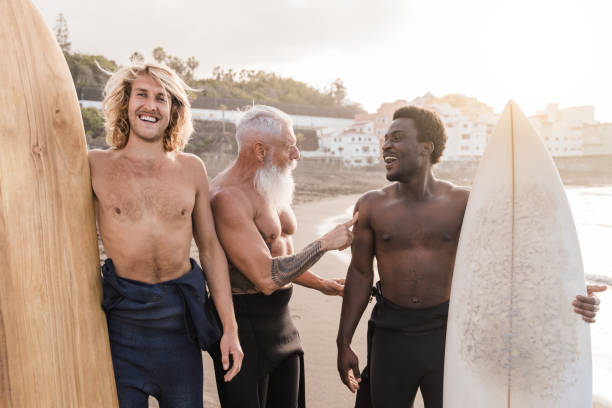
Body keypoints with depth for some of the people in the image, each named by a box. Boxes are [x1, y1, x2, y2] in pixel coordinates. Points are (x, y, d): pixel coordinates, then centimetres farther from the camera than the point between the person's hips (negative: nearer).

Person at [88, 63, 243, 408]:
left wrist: (230, 328, 3)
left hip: (180, 322, 2)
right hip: (121, 319, -1)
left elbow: (211, 247, 5)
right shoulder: (96, 165, -2)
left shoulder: (192, 168, 3)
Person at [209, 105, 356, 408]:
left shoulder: (271, 189, 9)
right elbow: (266, 278, -26)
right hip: (244, 322, -8)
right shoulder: (227, 197, -21)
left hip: (280, 316, 9)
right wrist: (324, 243, -18)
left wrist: (322, 284, 13)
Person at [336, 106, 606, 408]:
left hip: (445, 331, 0)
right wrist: (344, 343, 0)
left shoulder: (463, 202, -7)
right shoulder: (371, 206, -5)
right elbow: (360, 274, 0)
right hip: (390, 336, 1)